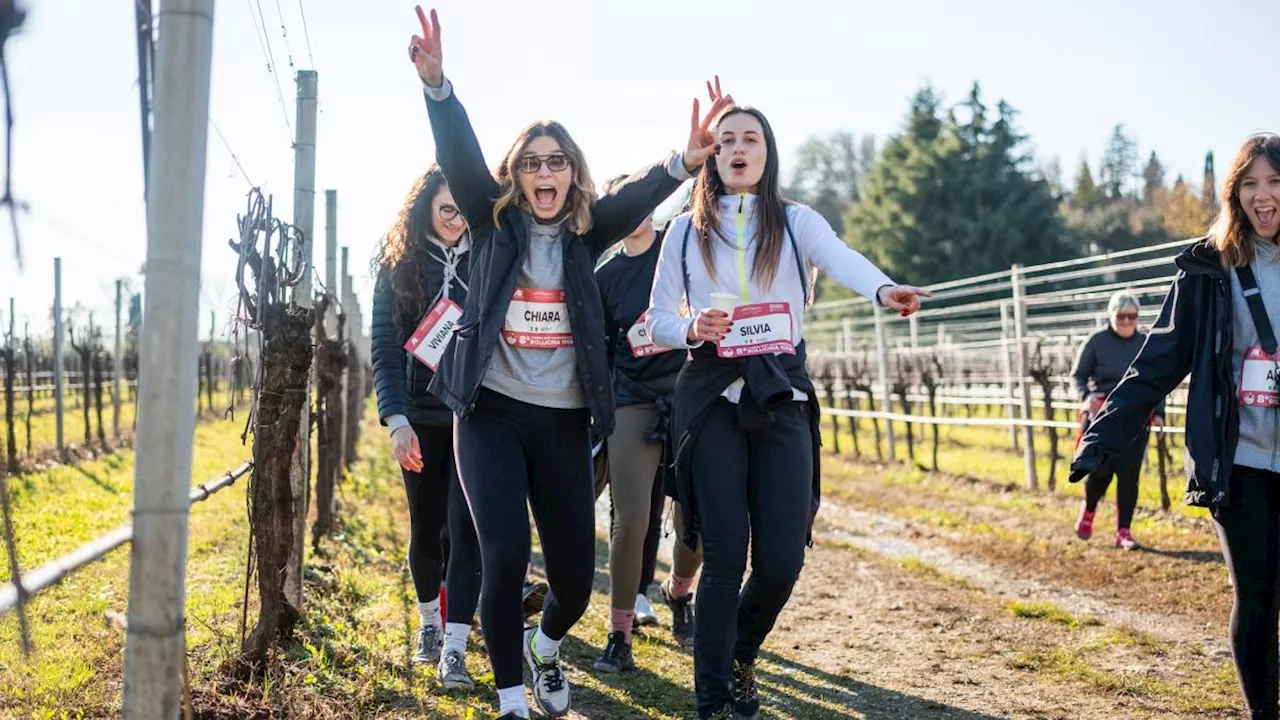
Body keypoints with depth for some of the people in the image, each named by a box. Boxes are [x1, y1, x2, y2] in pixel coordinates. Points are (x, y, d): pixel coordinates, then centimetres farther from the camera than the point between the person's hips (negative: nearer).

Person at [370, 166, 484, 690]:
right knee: (426, 529, 12)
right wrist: (397, 421, -15)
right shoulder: (399, 267, 0)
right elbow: (384, 349, -4)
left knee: (465, 528, -8)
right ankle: (428, 625, 34)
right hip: (422, 418, 1)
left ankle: (454, 650, -7)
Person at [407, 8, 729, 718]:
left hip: (563, 421, 2)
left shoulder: (584, 233, 6)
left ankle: (544, 645, 39)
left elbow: (638, 195, -11)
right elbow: (460, 158, -13)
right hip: (492, 414, -2)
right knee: (506, 556, -16)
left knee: (576, 574, 4)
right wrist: (435, 83, -31)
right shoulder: (494, 222, 3)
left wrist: (685, 160, -32)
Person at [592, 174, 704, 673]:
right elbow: (599, 353, 12)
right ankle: (619, 637, 2)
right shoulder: (605, 277, 9)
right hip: (634, 403, 0)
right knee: (632, 521, -10)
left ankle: (678, 593, 32)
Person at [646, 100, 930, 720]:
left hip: (783, 395, 1)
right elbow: (656, 320, 9)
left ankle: (739, 653, 30)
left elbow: (841, 259, -19)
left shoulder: (796, 222, 3)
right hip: (711, 397, 0)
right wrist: (693, 329, -14)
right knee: (725, 556, -6)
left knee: (782, 560, -3)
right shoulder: (686, 231, 7)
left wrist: (883, 289, -41)